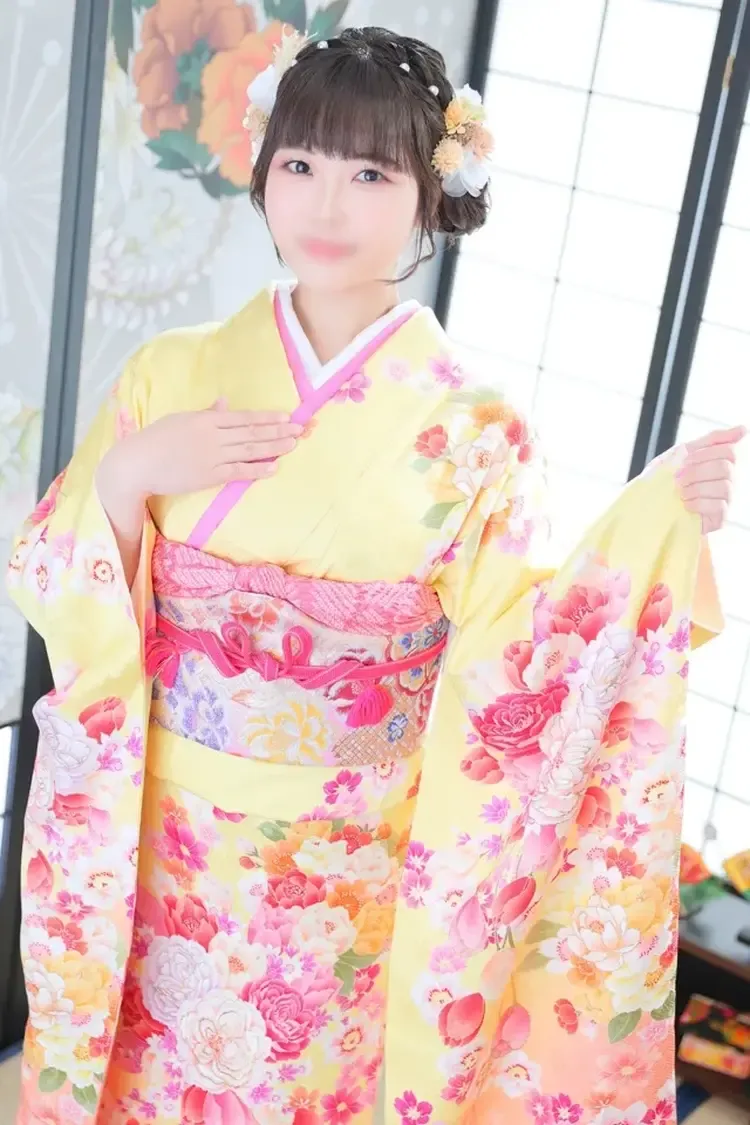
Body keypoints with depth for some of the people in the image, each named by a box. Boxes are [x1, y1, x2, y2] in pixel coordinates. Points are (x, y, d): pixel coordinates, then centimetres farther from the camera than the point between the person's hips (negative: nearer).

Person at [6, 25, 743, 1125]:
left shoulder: (473, 435, -9)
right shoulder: (175, 373, -4)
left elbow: (502, 679, -12)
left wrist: (640, 538, -22)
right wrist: (126, 474, -18)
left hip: (344, 888, -1)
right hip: (158, 857, 2)